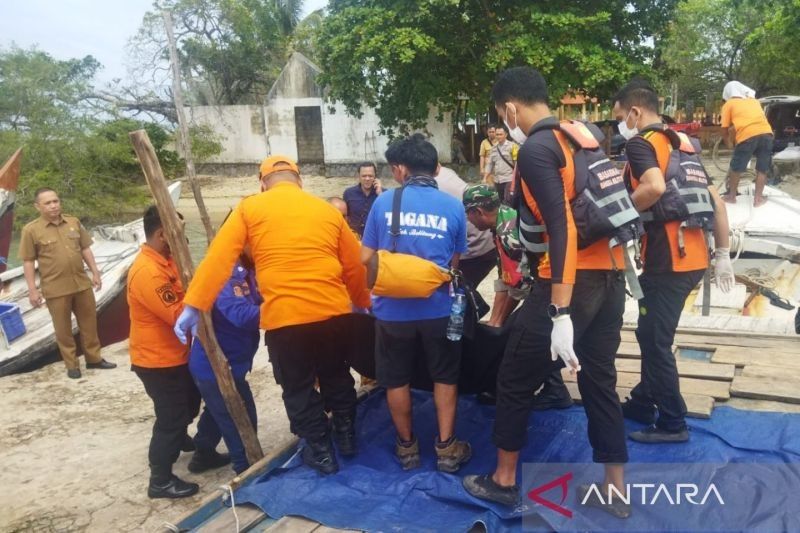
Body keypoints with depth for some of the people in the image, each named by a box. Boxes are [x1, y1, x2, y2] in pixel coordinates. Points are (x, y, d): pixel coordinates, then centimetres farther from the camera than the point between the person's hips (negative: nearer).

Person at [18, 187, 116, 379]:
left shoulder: (74, 222, 5)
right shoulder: (31, 230, -6)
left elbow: (85, 249, 12)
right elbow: (28, 262, -5)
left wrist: (95, 273, 7)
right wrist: (32, 289, -9)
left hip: (82, 284, 4)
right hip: (55, 289, -4)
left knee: (89, 322, 13)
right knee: (63, 329, 6)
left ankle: (94, 358, 27)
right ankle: (71, 365, 19)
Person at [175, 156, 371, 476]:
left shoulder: (250, 208, 3)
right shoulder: (327, 209, 10)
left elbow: (218, 259, -4)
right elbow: (354, 266, 14)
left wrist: (194, 306, -2)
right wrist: (362, 303, 29)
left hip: (284, 317, -3)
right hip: (334, 311, 3)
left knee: (298, 387, 15)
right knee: (336, 375, 26)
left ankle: (322, 452, 25)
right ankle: (346, 436, 38)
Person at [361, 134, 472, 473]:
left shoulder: (384, 202, -7)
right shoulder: (453, 207, -3)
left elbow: (366, 258, -2)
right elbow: (454, 263, 5)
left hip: (393, 308, 0)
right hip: (438, 307, 1)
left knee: (396, 379, 16)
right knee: (445, 376, 17)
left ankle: (407, 447, 30)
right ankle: (446, 448, 23)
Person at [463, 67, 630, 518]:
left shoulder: (536, 149, -12)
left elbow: (562, 229, -22)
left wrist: (560, 313, -23)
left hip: (572, 280, -8)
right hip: (611, 275, 8)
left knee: (515, 380, 9)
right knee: (600, 382, 17)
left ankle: (503, 481, 24)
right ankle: (616, 492, 27)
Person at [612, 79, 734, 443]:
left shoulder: (640, 142, -9)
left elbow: (655, 186, -30)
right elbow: (716, 200, 16)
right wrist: (723, 255, 18)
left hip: (666, 261, -9)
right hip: (692, 259, 9)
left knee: (656, 342, 2)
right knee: (650, 334, 20)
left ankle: (673, 424, 13)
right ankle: (643, 403, 32)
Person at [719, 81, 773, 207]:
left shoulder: (728, 104, 17)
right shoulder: (754, 100, 30)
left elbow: (726, 129, 17)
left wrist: (728, 142, 34)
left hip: (747, 136, -4)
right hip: (766, 133, 4)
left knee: (735, 168, 14)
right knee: (762, 169, 16)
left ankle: (731, 196, 24)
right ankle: (758, 198, 17)